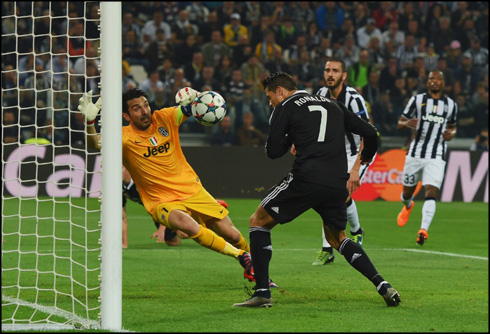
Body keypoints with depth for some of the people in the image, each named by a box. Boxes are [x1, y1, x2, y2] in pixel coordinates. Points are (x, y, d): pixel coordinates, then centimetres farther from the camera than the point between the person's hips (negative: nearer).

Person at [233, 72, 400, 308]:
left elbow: (273, 151, 2)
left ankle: (262, 292, 0)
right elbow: (369, 132, 20)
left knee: (258, 221, 10)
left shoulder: (284, 108, 5)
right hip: (338, 183, 6)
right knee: (337, 238, 26)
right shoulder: (332, 105, 21)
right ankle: (382, 286, 8)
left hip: (306, 179, -6)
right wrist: (367, 156, 41)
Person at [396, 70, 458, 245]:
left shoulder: (451, 105, 10)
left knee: (431, 192, -18)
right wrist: (407, 123, -17)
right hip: (415, 154, 1)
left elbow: (452, 126, 25)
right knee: (407, 191, 13)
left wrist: (452, 133, 1)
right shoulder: (417, 100, 5)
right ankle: (408, 206, 50)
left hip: (436, 158, -1)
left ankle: (423, 230, -26)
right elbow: (400, 123, 7)